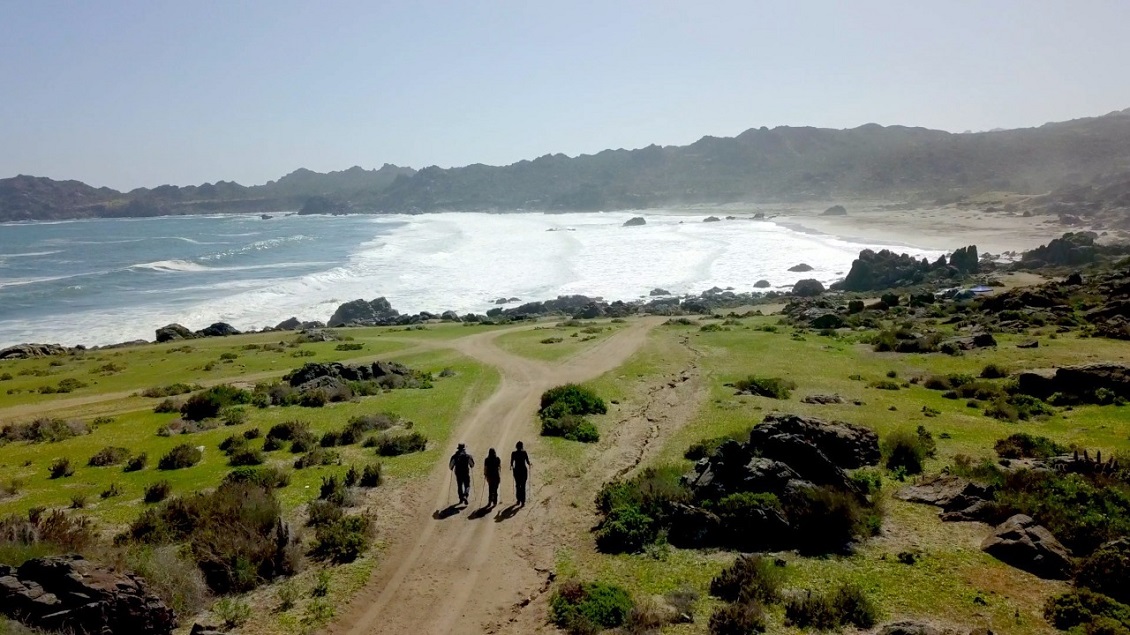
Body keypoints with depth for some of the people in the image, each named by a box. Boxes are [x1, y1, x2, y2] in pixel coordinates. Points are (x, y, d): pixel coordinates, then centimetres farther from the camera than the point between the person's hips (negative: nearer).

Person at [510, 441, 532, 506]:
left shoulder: (513, 453, -5)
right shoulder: (524, 453, -9)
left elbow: (511, 463, -1)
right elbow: (528, 462, -6)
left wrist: (511, 467, 21)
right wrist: (530, 464, 17)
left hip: (516, 471, 1)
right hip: (523, 470, -1)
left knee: (517, 485, 16)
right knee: (523, 486, 1)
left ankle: (519, 500, 20)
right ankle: (523, 502, -4)